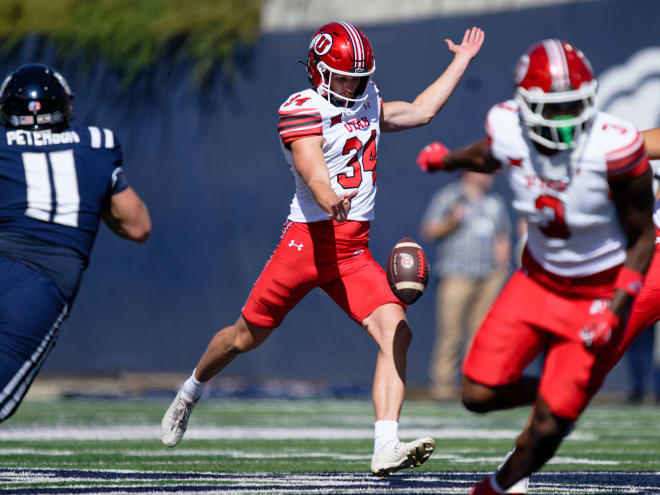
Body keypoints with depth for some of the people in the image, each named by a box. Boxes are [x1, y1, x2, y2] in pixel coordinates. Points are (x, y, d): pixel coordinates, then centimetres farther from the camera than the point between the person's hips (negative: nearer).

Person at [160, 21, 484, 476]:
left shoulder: (367, 103, 15)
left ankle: (386, 449, -24)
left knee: (397, 333, -17)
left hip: (355, 251, 5)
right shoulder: (301, 110, -10)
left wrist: (461, 61, 29)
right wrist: (331, 201, -46)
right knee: (246, 337, 8)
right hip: (309, 240, -5)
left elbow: (420, 112, 25)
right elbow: (313, 173, -24)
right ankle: (191, 392, 39)